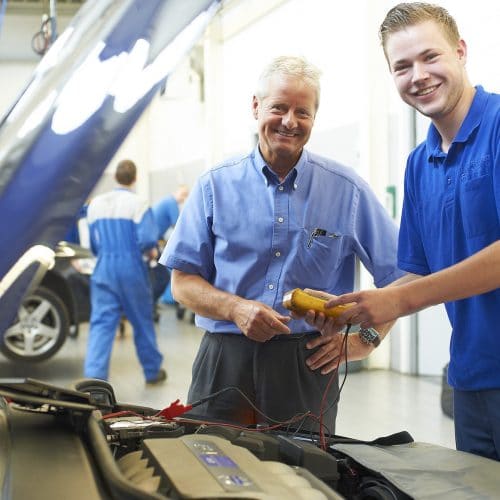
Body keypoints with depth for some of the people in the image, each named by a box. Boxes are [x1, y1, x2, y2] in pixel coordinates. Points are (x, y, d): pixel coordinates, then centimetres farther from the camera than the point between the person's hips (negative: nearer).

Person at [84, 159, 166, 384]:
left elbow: (93, 243, 12)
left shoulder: (96, 204, 7)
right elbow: (147, 240, -16)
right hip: (131, 270, -3)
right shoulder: (138, 204, -8)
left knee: (101, 323, -1)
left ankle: (94, 376, -14)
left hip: (104, 270, 3)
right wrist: (133, 248, 5)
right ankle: (152, 371, 26)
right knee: (142, 322, 12)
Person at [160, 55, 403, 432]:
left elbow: (400, 277, 8)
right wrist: (236, 308, -12)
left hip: (309, 366, 0)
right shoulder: (215, 186, 5)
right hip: (226, 363, 0)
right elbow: (183, 281, 5)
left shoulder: (347, 190, 4)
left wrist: (365, 340, -1)